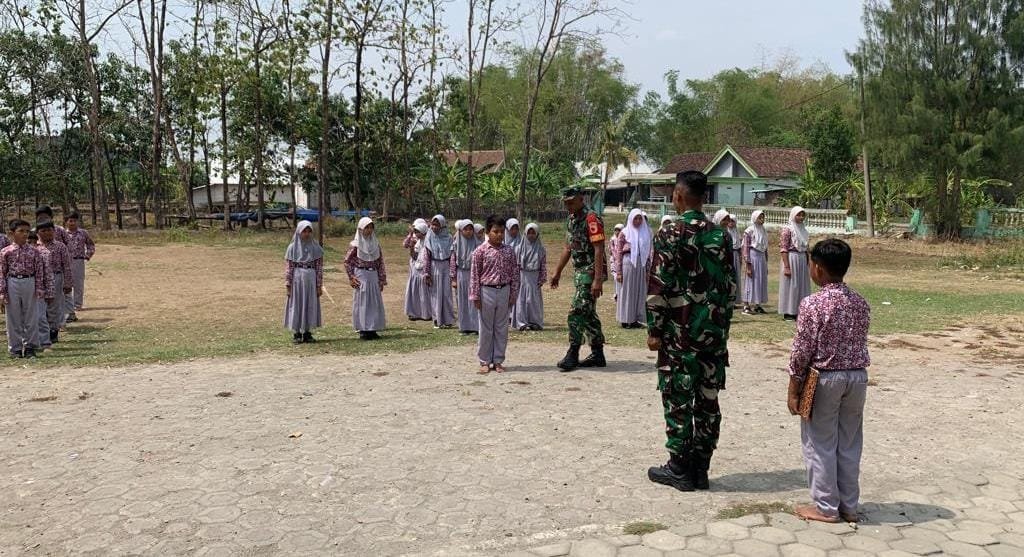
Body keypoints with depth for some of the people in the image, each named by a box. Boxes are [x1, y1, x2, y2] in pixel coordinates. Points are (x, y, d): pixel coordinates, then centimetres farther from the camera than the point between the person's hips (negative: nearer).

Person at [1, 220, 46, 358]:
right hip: (12, 284, 0)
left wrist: (39, 288, -5)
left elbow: (39, 271, 2)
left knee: (31, 317, 6)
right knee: (14, 319, 6)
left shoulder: (34, 252, 2)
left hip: (30, 284, 0)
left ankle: (30, 347, 16)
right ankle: (15, 348, 16)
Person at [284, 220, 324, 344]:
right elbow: (288, 267, -1)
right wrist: (288, 285, -6)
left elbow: (319, 267, 3)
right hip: (297, 279, -1)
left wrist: (319, 285, -1)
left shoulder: (315, 247, 3)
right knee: (296, 305, 3)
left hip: (311, 280, 1)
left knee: (310, 306, 6)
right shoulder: (292, 247, 0)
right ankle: (296, 333, 12)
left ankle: (308, 333, 16)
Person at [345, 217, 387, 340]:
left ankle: (372, 329, 14)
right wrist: (352, 278, -8)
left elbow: (380, 262, 10)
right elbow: (347, 261, -2)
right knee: (362, 302, 0)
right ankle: (363, 331, 5)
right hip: (361, 277, -5)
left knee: (375, 302, 6)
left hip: (373, 276, 5)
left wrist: (382, 279, 7)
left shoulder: (375, 243, 7)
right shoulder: (355, 244, -5)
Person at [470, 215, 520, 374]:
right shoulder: (480, 251, -7)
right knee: (486, 329, 6)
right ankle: (484, 361, 16)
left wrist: (513, 295, 4)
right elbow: (474, 275, -5)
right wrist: (475, 296, -7)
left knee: (502, 329, 8)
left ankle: (498, 360, 19)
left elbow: (514, 274, 6)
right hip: (487, 291, -3)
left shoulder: (509, 251, 2)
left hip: (504, 291, 3)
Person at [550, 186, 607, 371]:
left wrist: (598, 280, -26)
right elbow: (568, 248, 22)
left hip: (591, 271, -10)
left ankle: (573, 355, -4)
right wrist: (557, 272, 21)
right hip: (579, 272, 10)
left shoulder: (591, 219, -15)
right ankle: (597, 355, 20)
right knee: (588, 314, 12)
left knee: (576, 312, -11)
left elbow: (599, 250, -21)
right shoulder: (571, 220, 13)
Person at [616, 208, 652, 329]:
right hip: (628, 263, -4)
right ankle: (625, 320, 7)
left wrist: (648, 269, 8)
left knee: (639, 291, 6)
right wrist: (619, 272, -8)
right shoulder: (625, 233, -1)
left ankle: (635, 319, 14)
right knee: (627, 291, 0)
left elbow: (648, 253, 13)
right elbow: (619, 253, -2)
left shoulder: (646, 232, 10)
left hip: (641, 264, 4)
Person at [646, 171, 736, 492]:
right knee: (708, 399, 9)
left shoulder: (670, 236, -11)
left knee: (678, 399, 3)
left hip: (680, 331, -5)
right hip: (714, 330, 6)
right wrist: (723, 324, 18)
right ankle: (701, 468, 17)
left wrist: (654, 330, -6)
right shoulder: (722, 235, 6)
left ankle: (679, 469, 10)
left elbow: (659, 288, -13)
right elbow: (730, 285, 10)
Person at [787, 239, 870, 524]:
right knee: (850, 445, 14)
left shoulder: (812, 304, -16)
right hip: (857, 377, 6)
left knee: (821, 445, 7)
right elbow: (860, 344, 7)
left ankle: (826, 507, 14)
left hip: (824, 379, -6)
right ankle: (849, 506, 23)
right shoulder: (861, 303, 2)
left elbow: (801, 352, -14)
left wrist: (793, 390, -7)